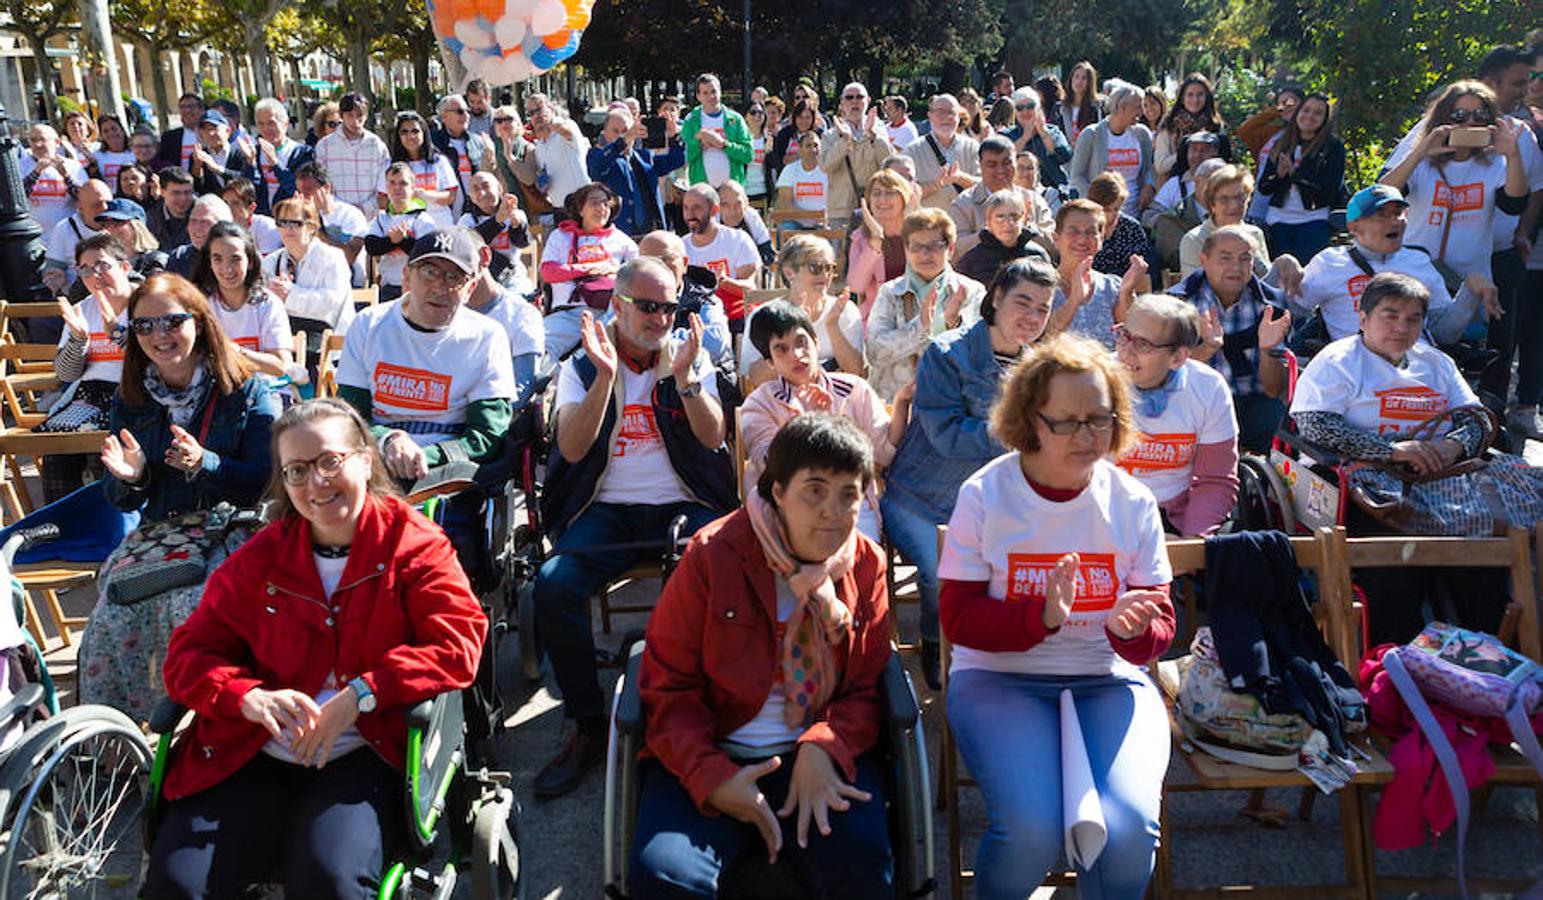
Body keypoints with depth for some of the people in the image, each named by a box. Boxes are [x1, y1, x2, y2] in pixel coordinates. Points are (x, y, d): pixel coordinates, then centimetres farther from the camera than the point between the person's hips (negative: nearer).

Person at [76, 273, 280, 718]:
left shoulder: (247, 390, -1)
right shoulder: (130, 399, 12)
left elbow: (267, 477, -8)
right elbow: (123, 501, 14)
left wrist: (205, 464, -23)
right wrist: (130, 478, -10)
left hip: (231, 530, -4)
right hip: (158, 530, 4)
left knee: (191, 606, -31)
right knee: (113, 615, -22)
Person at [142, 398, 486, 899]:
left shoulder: (413, 543, 1)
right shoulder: (260, 556, 11)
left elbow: (459, 644, -8)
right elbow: (189, 655, 9)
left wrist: (362, 694, -20)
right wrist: (250, 697, -13)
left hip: (363, 756, -3)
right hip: (254, 755, 3)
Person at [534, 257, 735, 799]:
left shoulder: (691, 357, 12)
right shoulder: (582, 366, 9)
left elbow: (713, 437, -1)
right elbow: (572, 448, -6)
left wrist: (684, 377, -15)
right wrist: (605, 377, -16)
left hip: (685, 505, 0)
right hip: (608, 509, 0)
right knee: (553, 584, -27)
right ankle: (588, 727, -10)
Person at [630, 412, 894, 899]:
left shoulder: (866, 565, 4)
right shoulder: (713, 554, -6)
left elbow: (869, 686, 6)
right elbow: (668, 686, -4)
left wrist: (824, 748, -16)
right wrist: (713, 778, -19)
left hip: (820, 759, 2)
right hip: (712, 755, -1)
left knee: (862, 859, -28)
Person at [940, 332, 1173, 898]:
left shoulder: (1133, 502, 2)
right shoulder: (985, 495, -4)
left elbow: (1161, 627, 3)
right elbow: (958, 619, -8)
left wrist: (1133, 630, -22)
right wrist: (1042, 617, -25)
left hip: (1109, 681, 2)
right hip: (1000, 677, -2)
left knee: (1128, 828, -24)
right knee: (1032, 830, -26)